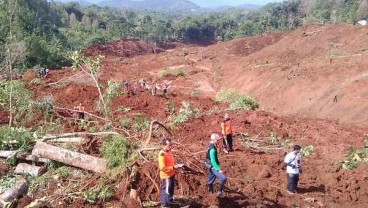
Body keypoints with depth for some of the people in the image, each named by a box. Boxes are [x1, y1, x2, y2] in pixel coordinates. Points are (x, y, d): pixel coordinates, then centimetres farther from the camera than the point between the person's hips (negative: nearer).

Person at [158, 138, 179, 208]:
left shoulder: (168, 151, -1)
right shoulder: (162, 154, -30)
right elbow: (162, 168, -30)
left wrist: (174, 166, 0)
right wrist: (173, 167, -26)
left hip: (171, 174, 9)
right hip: (166, 176, -9)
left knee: (171, 189, 26)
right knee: (166, 190, 8)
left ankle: (170, 200, 48)